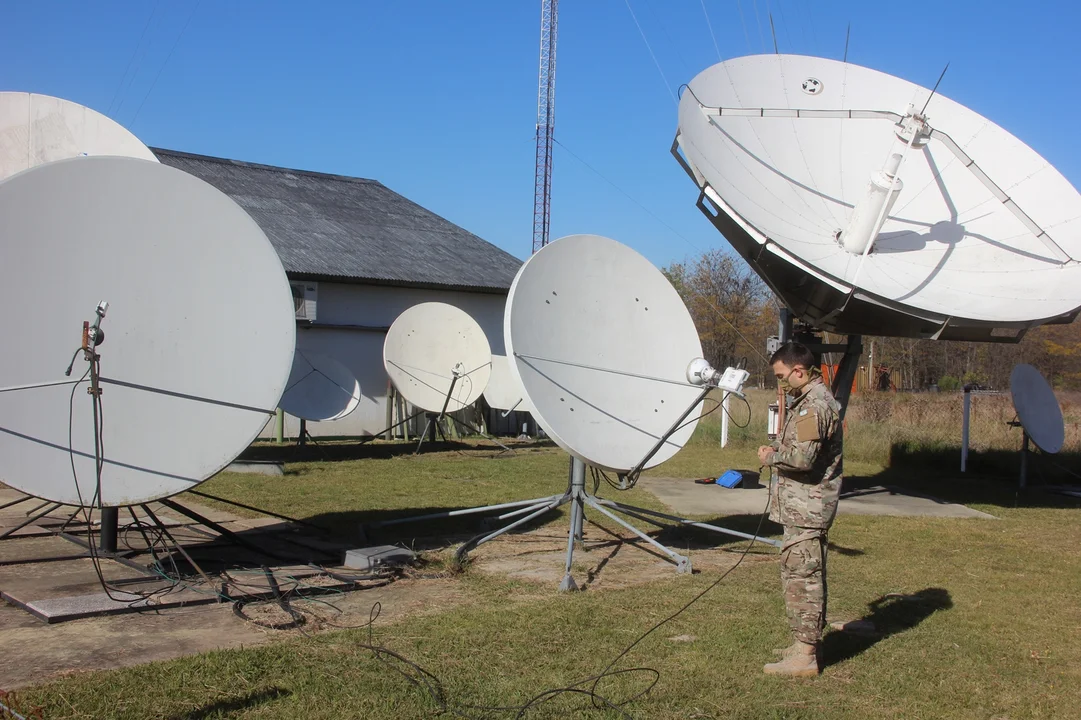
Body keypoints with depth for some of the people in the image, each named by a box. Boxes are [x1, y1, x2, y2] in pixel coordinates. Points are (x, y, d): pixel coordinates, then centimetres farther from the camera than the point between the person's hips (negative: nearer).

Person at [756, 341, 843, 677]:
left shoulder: (815, 405, -19)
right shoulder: (810, 400, 16)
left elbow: (803, 457, -27)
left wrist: (772, 457, -10)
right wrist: (776, 449, 8)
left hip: (806, 507, -11)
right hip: (806, 507, 11)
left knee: (801, 575, -7)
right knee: (808, 574, 18)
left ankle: (804, 655, -2)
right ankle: (810, 641, 29)